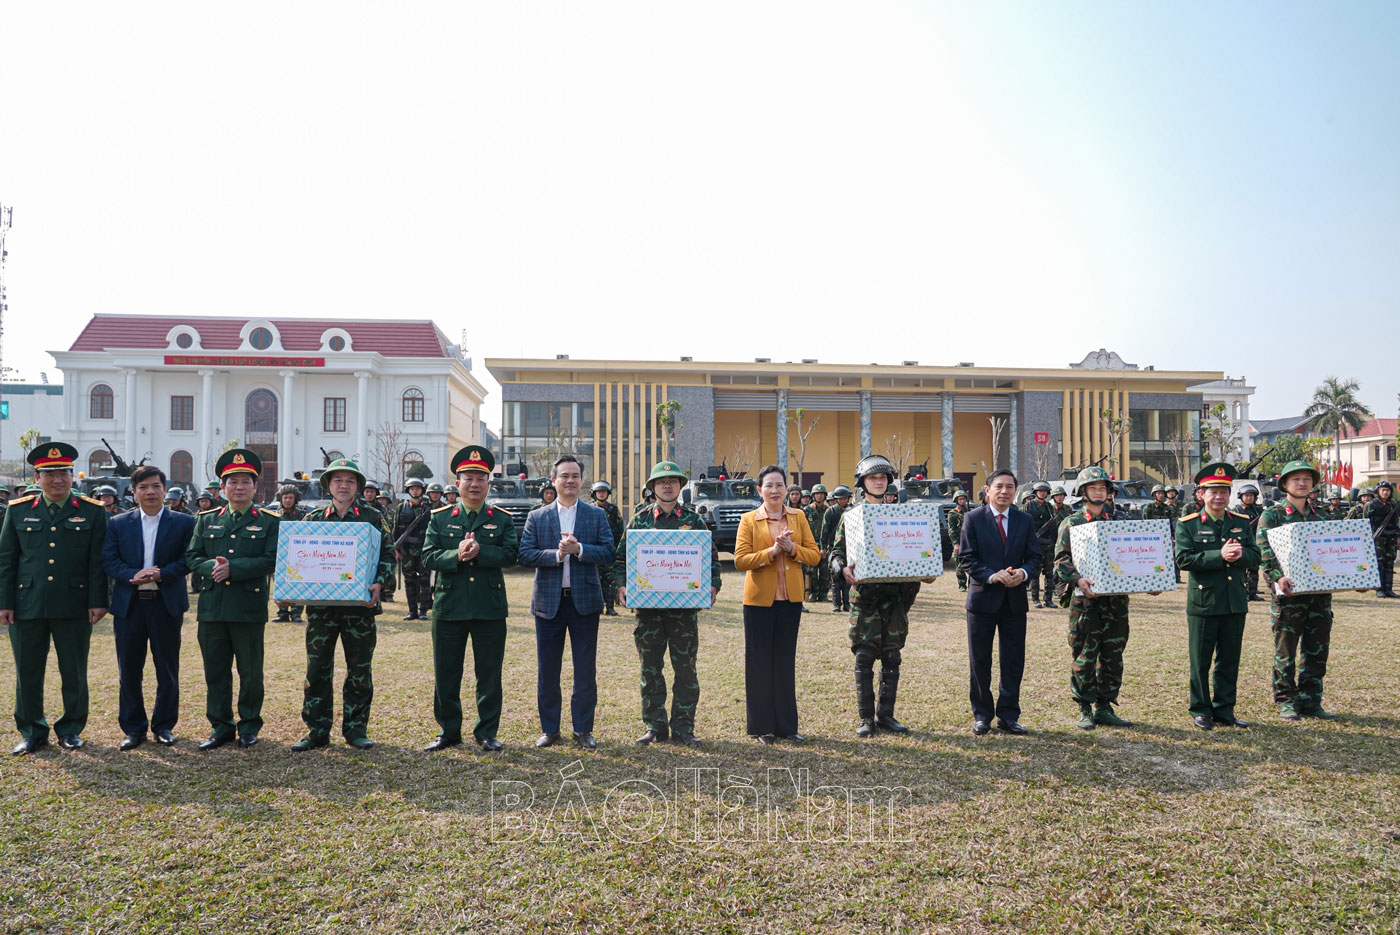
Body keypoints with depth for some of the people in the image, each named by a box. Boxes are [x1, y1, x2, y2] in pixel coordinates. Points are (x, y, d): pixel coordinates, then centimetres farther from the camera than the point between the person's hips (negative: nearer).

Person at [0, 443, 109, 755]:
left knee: (74, 672, 6)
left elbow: (98, 561, 1)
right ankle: (32, 731, 21)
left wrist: (98, 601, -5)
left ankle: (71, 729, 20)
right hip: (27, 607, 2)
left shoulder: (92, 512, 3)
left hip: (74, 607, -1)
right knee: (27, 672, 8)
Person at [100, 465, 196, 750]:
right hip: (128, 605, 2)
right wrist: (134, 575, -17)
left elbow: (189, 559, -4)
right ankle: (133, 728, 18)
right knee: (129, 670, 6)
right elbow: (108, 560, 0)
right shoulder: (118, 524, 7)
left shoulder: (184, 523, 2)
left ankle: (164, 726, 19)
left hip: (167, 604, -1)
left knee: (167, 670, 6)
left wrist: (160, 574, -19)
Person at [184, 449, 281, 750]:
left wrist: (232, 568, -18)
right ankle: (220, 727, 21)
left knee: (250, 671, 5)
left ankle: (249, 726, 19)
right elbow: (191, 557, 7)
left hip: (249, 608, -3)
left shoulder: (269, 522, 2)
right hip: (211, 608, 3)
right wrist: (212, 567, -14)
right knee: (215, 671, 9)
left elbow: (270, 561, -8)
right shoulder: (206, 521, 13)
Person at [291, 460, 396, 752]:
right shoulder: (313, 519, 9)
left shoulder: (372, 517, 5)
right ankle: (317, 730, 16)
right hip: (321, 605, 1)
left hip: (360, 605, -1)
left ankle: (356, 728, 17)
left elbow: (388, 554, 2)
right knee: (317, 669, 5)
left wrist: (379, 583, -14)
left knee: (360, 670, 5)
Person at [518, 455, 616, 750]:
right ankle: (549, 729, 21)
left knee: (586, 670, 5)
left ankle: (583, 730, 18)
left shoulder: (597, 515, 5)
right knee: (547, 670, 8)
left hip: (585, 601, 0)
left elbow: (608, 553, -5)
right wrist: (557, 554, -18)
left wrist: (579, 549, -19)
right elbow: (525, 555, -5)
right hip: (548, 601, 0)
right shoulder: (536, 517, 5)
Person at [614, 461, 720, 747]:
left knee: (685, 667, 4)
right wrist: (621, 586, -8)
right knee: (650, 668, 7)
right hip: (647, 605, 0)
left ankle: (683, 727, 15)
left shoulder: (694, 520, 7)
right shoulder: (639, 520, 6)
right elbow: (621, 557, 6)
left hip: (685, 605, 0)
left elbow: (711, 556, 8)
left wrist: (713, 585, -7)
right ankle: (655, 726, 18)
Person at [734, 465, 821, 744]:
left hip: (790, 598, 3)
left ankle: (786, 726, 20)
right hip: (759, 598, -3)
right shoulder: (749, 520, -2)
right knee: (760, 662, 4)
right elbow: (740, 560, -10)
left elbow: (815, 555, 4)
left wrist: (792, 549, -13)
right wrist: (772, 551, -20)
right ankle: (762, 727, 14)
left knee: (785, 661, 11)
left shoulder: (798, 517, 7)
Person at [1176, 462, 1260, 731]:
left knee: (1229, 660, 11)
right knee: (1200, 661, 4)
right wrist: (1219, 555, -22)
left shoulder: (1242, 522, 11)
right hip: (1203, 602, -4)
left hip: (1236, 602, 4)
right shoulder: (1187, 525, -3)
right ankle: (1201, 711, 15)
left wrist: (1240, 554, -16)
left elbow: (1256, 556, 6)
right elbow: (1183, 559, -13)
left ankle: (1224, 710, 22)